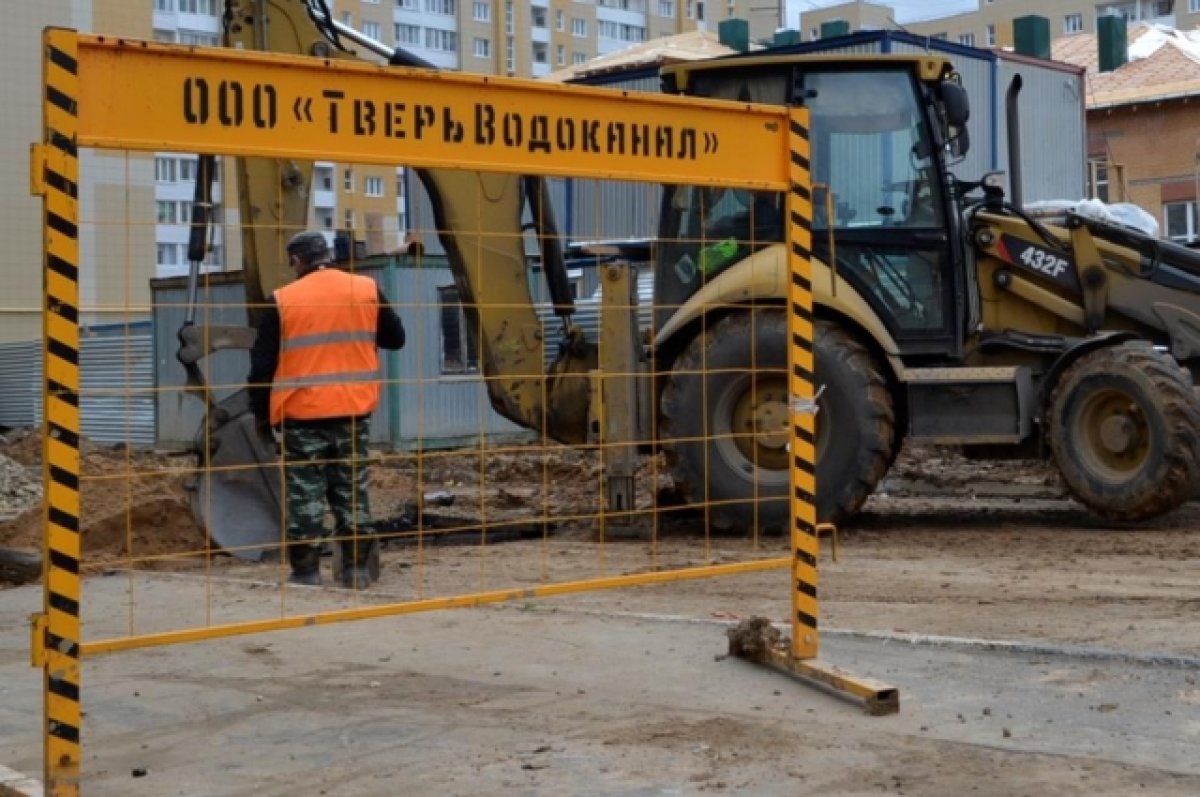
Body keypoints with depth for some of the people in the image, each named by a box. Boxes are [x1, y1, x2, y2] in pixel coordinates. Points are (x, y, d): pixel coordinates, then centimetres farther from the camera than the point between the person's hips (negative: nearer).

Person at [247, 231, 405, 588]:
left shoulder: (283, 301, -5)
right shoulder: (367, 290, 2)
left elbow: (262, 364, -2)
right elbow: (395, 338, 13)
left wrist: (261, 413, 8)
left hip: (302, 414, -3)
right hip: (354, 411, 3)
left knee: (305, 493, 4)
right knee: (352, 490, 12)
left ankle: (306, 571, 5)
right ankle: (356, 568, 14)